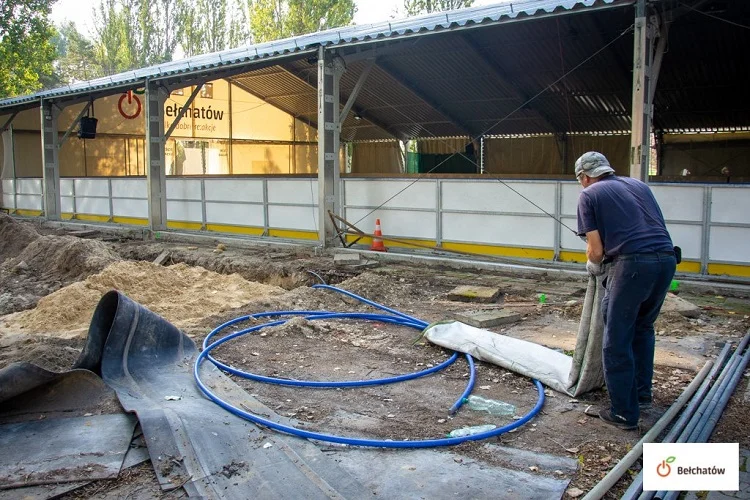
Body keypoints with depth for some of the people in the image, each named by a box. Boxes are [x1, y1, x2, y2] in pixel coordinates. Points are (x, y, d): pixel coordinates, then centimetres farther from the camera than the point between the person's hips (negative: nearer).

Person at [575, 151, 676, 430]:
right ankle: (642, 395, 36)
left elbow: (596, 250, 2)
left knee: (617, 342, 5)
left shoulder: (589, 195, 7)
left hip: (633, 263, -7)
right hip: (666, 260, 7)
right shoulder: (638, 185, 23)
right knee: (643, 328, 27)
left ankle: (624, 414, 12)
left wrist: (593, 267, 23)